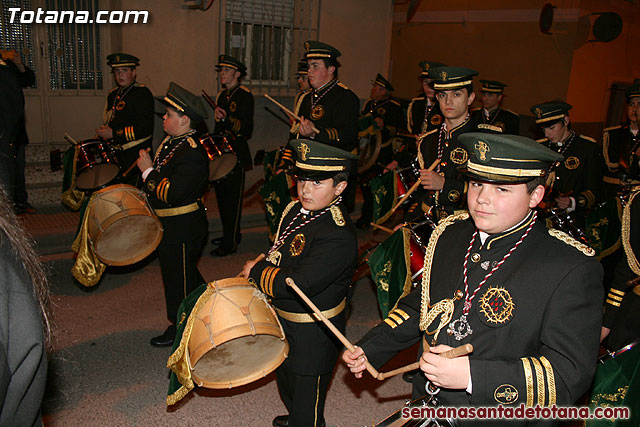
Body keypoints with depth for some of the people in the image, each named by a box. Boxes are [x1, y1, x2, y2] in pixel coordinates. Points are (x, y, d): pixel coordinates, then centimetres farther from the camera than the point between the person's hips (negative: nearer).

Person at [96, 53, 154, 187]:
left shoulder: (142, 93, -10)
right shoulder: (113, 94, 15)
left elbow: (145, 128, -19)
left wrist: (114, 133, -18)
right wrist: (103, 134, 11)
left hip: (135, 155, -7)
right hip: (116, 153, 8)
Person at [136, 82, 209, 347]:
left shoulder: (192, 154, -25)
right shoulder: (171, 142, 7)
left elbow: (172, 194, -30)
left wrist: (148, 172, -21)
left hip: (182, 229, -10)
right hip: (167, 225, 10)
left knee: (178, 277, 6)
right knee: (187, 272, 23)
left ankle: (178, 329, 24)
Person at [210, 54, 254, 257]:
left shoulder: (245, 96, -10)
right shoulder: (222, 96, 15)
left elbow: (247, 129, -19)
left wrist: (227, 119, -32)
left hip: (236, 154, -9)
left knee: (232, 199, -5)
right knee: (222, 195, 14)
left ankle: (230, 243, 2)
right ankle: (230, 234, 29)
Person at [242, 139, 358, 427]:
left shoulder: (338, 236, -32)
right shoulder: (296, 209, -4)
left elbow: (297, 284, -35)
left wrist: (256, 272, -20)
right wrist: (259, 274, 0)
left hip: (313, 335, -9)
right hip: (283, 318, 9)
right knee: (285, 381, 34)